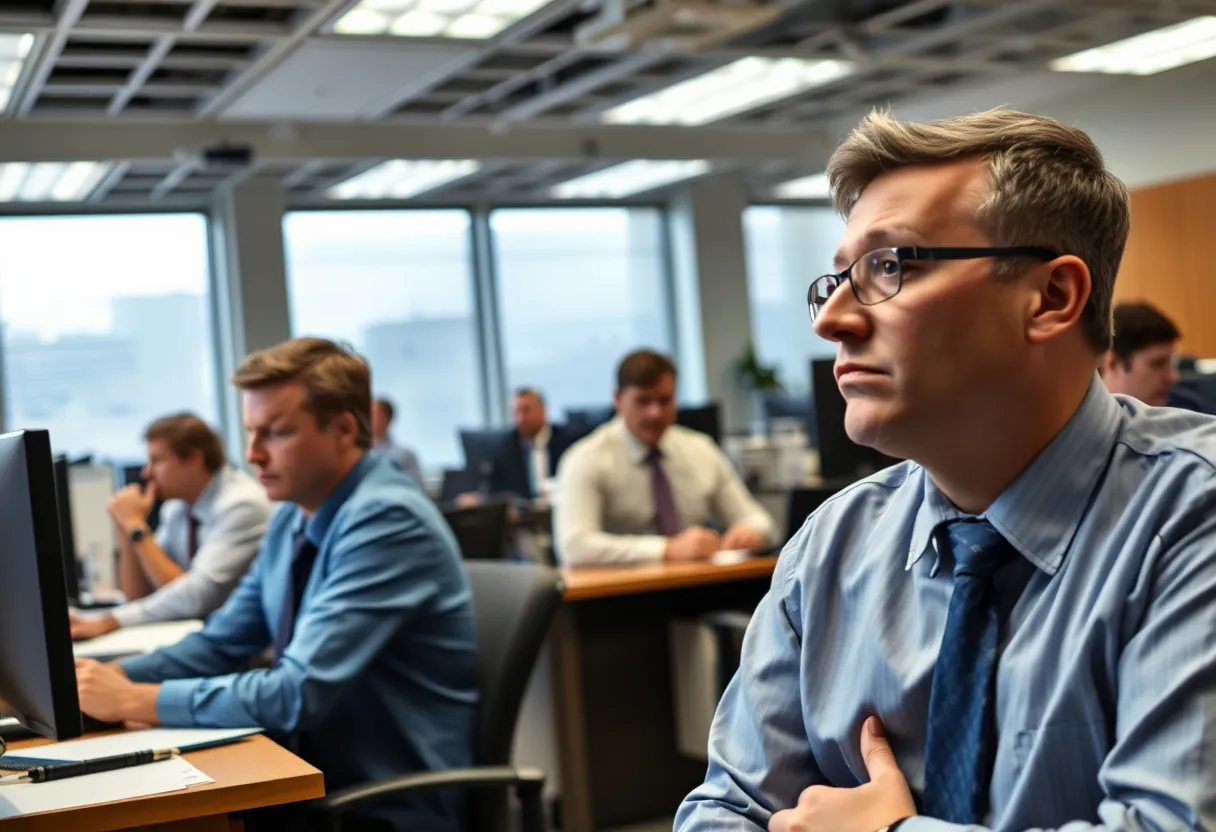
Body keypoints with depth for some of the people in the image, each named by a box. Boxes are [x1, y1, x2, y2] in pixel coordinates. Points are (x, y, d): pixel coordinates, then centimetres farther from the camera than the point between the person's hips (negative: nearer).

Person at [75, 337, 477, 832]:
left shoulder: (387, 521, -22)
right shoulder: (292, 519, 5)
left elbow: (300, 693, -26)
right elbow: (222, 645, 12)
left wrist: (135, 700, -21)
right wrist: (115, 676, -4)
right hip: (321, 780, 7)